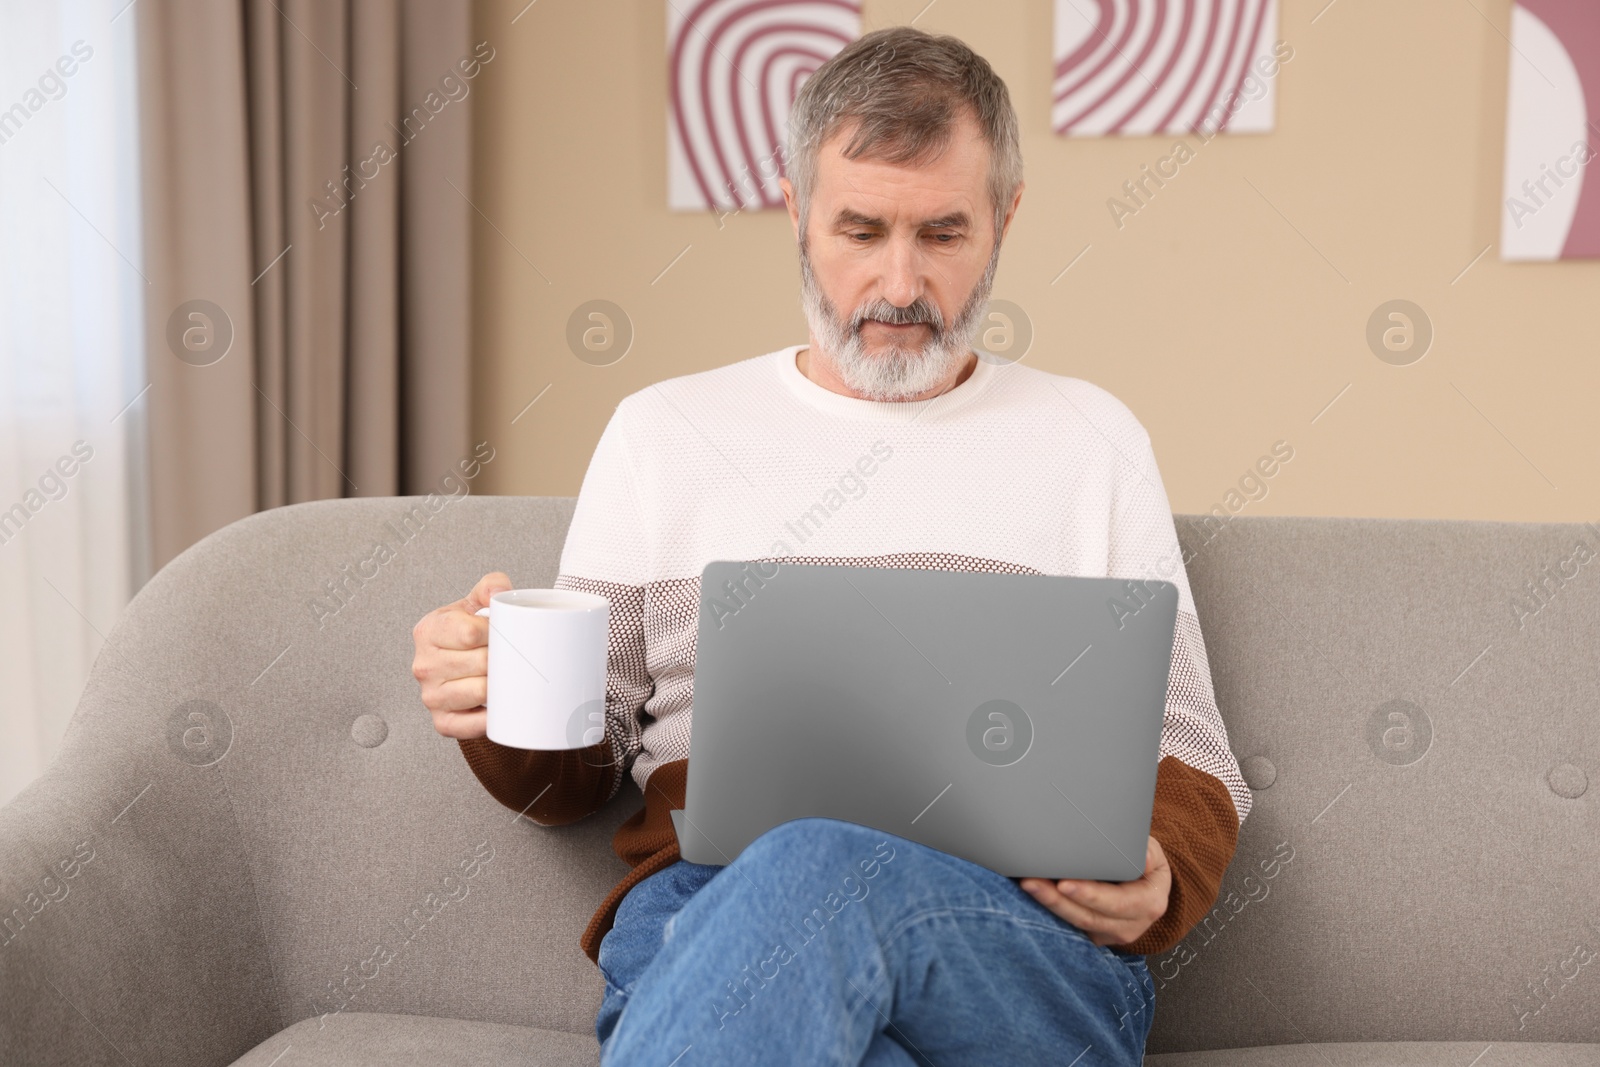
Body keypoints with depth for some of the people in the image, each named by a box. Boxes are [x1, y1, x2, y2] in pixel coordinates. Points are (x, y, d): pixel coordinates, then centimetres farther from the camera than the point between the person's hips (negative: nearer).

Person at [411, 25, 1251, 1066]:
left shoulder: (1090, 440, 17)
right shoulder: (664, 431, 17)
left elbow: (1190, 766, 15)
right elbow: (576, 772, 18)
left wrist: (1155, 879, -9)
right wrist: (507, 708, -6)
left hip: (1024, 941, 1)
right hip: (699, 910, 0)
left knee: (816, 872, -38)